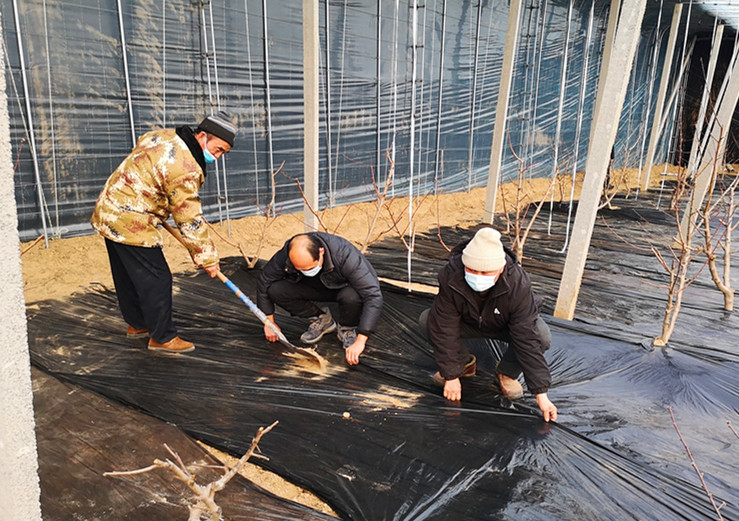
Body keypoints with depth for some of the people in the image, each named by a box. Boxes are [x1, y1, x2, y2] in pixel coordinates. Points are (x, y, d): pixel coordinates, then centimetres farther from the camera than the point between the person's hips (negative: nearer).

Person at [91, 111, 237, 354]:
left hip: (109, 212, 11)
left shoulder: (163, 136, 6)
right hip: (130, 222, -11)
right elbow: (190, 220, -21)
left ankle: (137, 324, 37)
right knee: (156, 279, -4)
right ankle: (162, 337, 7)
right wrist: (208, 258, -11)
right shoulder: (185, 168, -24)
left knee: (127, 276, 21)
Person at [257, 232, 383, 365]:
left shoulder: (345, 255, -38)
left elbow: (374, 296, -40)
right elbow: (264, 282, -8)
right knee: (275, 290, -21)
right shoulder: (285, 255, -27)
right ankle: (321, 319, 3)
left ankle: (347, 329, -4)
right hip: (316, 288, 4)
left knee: (351, 296, -40)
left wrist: (360, 341, -43)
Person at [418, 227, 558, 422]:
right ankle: (464, 363, 2)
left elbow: (527, 340, -36)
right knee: (427, 321, -25)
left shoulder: (518, 285, -37)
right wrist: (451, 375, -23)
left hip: (506, 325, -1)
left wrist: (541, 394, -35)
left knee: (542, 336, -32)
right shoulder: (450, 277, -34)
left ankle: (506, 373, -2)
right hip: (467, 323, 2)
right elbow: (445, 330, -27)